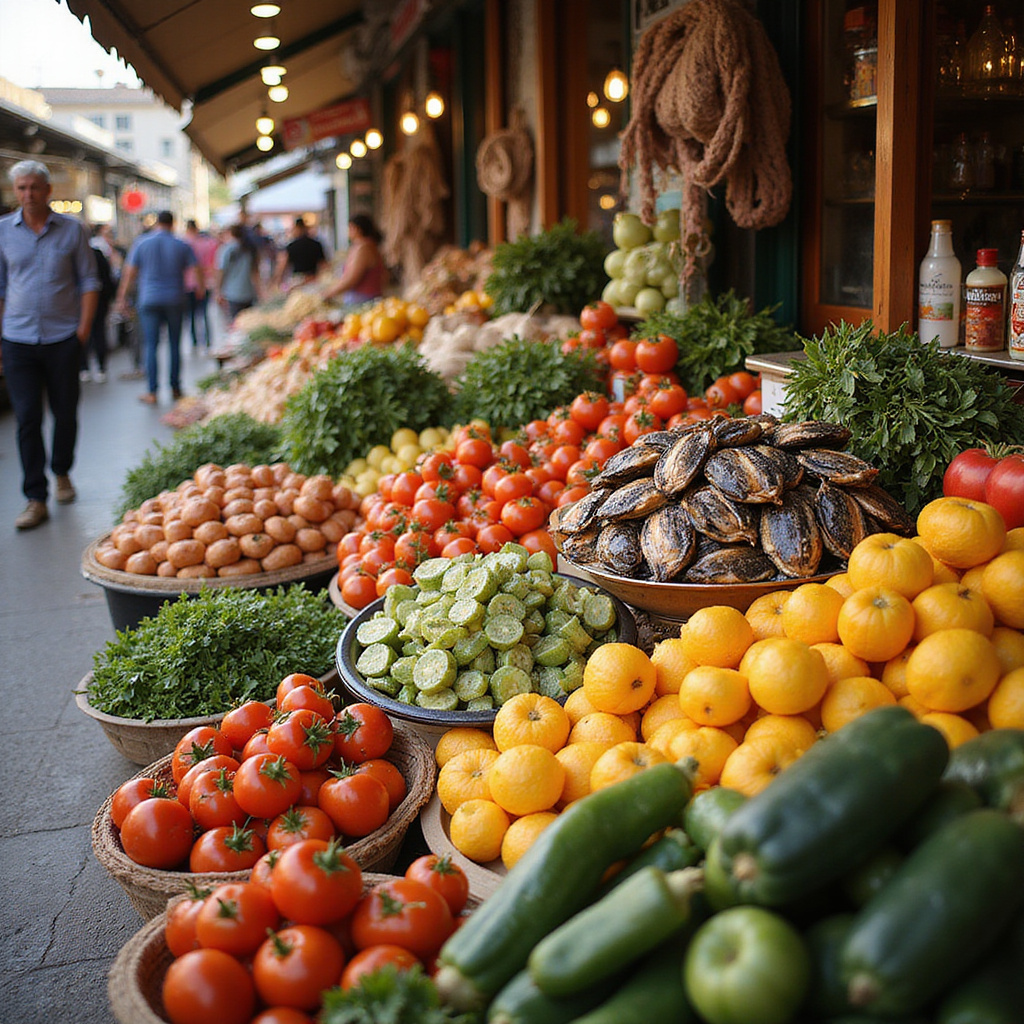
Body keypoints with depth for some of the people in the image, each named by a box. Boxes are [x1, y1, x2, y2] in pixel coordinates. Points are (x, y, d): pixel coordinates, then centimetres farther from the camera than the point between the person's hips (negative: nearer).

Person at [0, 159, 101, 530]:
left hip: (63, 337, 0)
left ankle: (62, 473, 32)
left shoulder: (72, 230, 3)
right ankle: (36, 499, 2)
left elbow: (89, 281, 5)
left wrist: (84, 327, -3)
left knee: (65, 413, 8)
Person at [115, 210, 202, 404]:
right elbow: (197, 270, 2)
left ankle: (152, 392, -5)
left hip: (149, 301, -1)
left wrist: (122, 297, 8)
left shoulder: (142, 243, 0)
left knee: (151, 345, -1)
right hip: (175, 301, 1)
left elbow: (129, 273, 1)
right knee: (175, 344, 11)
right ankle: (175, 388, 15)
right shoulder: (181, 245, 0)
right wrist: (201, 287, 21)